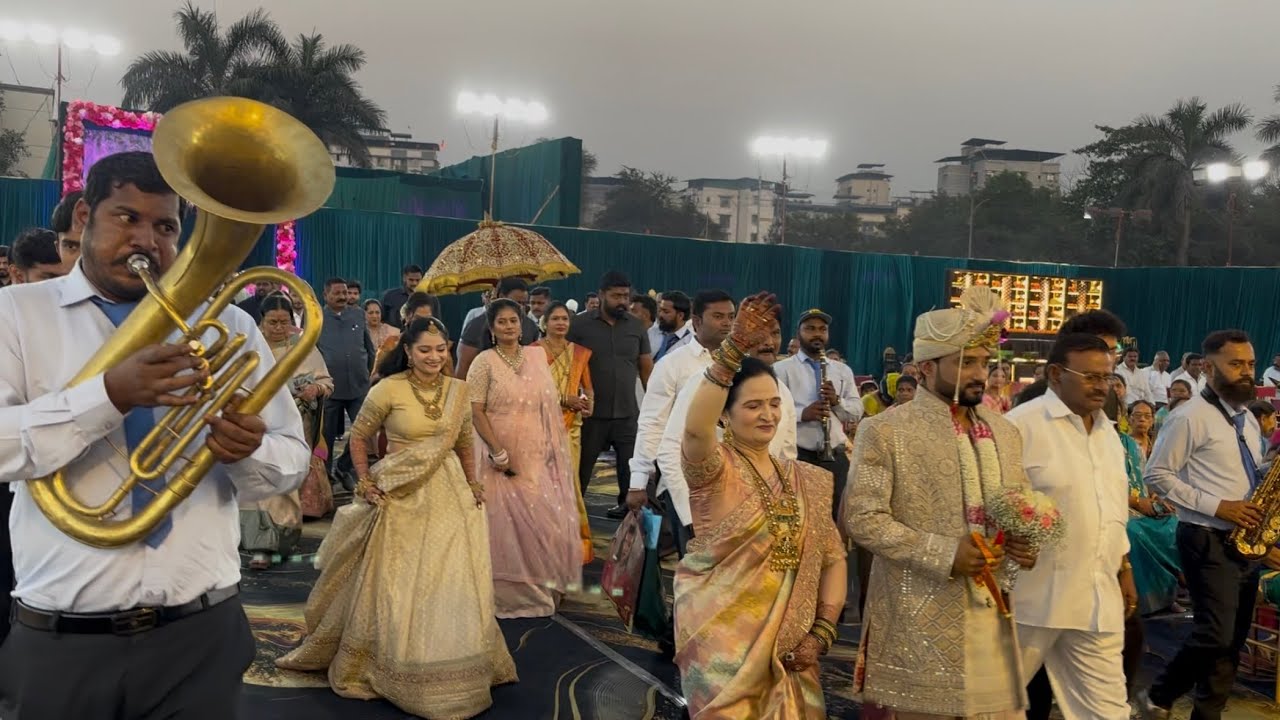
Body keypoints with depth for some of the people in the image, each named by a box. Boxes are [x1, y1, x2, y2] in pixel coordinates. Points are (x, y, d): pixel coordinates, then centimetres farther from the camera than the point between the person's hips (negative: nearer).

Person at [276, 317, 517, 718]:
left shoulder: (458, 391, 2)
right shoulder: (388, 390, -11)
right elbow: (359, 437, -1)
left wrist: (472, 485, 7)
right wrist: (365, 482, -9)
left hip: (449, 496, 4)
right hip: (401, 499, -4)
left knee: (453, 587, 9)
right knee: (398, 588, 7)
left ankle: (451, 673, 26)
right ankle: (396, 670, 26)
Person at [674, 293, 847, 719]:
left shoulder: (806, 480, 6)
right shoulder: (713, 467, -10)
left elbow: (833, 558, 6)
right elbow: (694, 428, -33)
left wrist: (822, 631, -6)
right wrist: (734, 349, -41)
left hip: (788, 641, 5)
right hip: (721, 636, -4)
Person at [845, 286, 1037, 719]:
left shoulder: (1005, 432, 12)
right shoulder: (885, 431, -9)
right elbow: (860, 518, -14)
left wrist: (1025, 541, -2)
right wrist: (943, 554, -18)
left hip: (993, 611, 6)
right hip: (920, 617, -5)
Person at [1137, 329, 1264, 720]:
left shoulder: (1248, 419, 15)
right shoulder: (1190, 418, -12)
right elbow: (1157, 475, -15)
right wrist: (1216, 506, -19)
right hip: (1208, 539, -8)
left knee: (1232, 639, 11)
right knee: (1217, 636, -11)